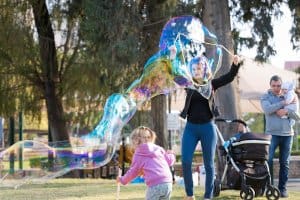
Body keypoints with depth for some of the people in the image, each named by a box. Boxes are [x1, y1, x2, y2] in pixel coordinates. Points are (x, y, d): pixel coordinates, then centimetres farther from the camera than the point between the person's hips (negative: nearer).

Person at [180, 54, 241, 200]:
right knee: (185, 162, -8)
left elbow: (229, 77, -5)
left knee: (209, 164, 4)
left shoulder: (211, 84, 1)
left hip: (207, 128, -1)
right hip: (191, 128, 1)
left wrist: (235, 64, -23)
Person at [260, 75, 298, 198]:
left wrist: (286, 111, -16)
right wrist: (284, 103, -17)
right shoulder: (266, 97, 5)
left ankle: (282, 188, 9)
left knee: (285, 163, 4)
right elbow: (267, 109, -15)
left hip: (287, 134, 2)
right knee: (268, 160, -10)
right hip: (272, 133, -2)